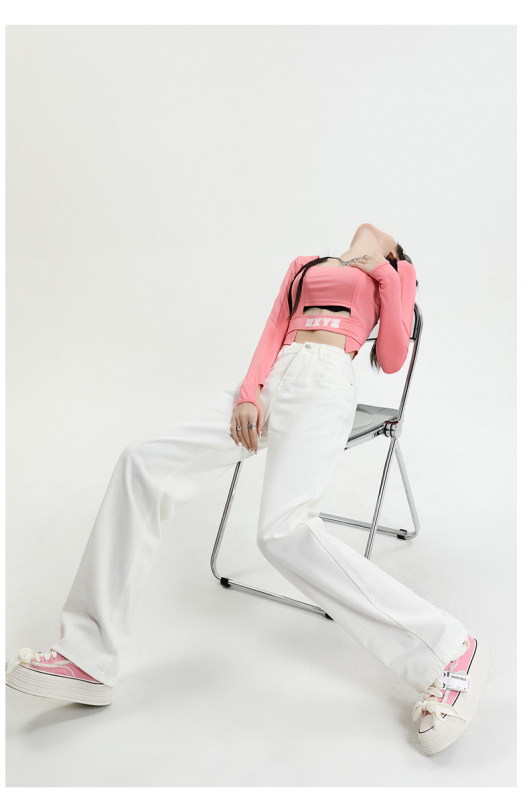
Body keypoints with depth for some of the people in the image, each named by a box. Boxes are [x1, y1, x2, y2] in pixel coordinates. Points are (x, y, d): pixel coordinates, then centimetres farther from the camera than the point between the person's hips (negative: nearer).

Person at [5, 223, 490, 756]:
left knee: (283, 531, -30)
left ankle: (447, 652, -17)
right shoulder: (305, 266, 31)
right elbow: (273, 332, 16)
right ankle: (86, 658, -9)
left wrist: (384, 278, 5)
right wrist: (249, 391, -2)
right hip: (270, 381, 5)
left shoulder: (396, 272, 21)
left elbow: (392, 360, 9)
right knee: (144, 462, -14)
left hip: (326, 383, -5)